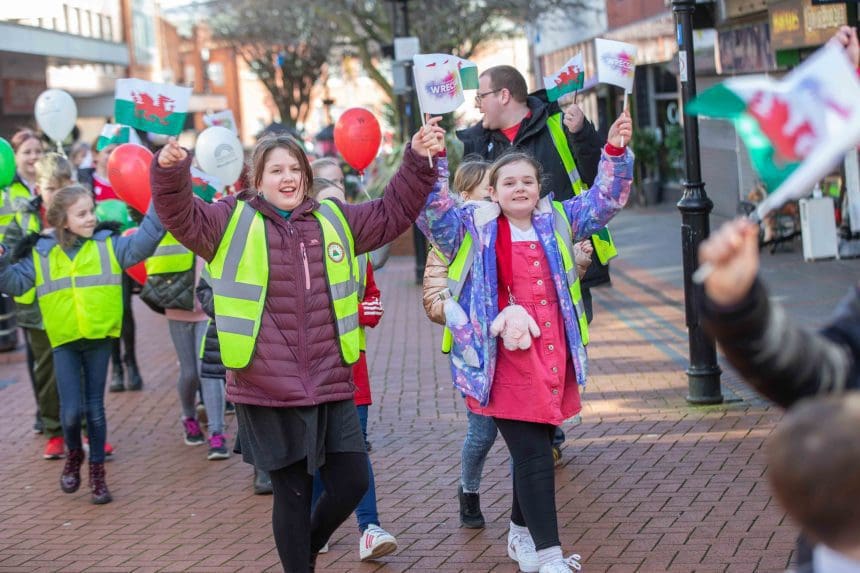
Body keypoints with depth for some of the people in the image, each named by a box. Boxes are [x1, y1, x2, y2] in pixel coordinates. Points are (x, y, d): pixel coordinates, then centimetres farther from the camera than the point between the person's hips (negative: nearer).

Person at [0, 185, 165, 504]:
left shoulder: (108, 246, 2)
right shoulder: (42, 255, 2)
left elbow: (141, 244, -7)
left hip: (99, 338, 1)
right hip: (64, 343, 0)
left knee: (95, 409, 7)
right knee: (71, 410, -9)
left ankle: (97, 471, 22)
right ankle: (74, 454, 23)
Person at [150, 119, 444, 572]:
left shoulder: (334, 221, 12)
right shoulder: (232, 221, 1)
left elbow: (393, 212, 17)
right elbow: (182, 217, -13)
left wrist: (417, 161, 7)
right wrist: (171, 173, -32)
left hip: (330, 386, 4)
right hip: (266, 392, -4)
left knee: (351, 483, 4)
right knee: (292, 494, 3)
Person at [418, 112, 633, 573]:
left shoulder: (557, 221, 11)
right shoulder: (474, 228, -1)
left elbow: (603, 200, 13)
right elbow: (433, 210, -13)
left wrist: (616, 151, 0)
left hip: (552, 355, 5)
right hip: (507, 360, -5)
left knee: (536, 451, 16)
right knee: (532, 456, -8)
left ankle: (522, 534, 36)